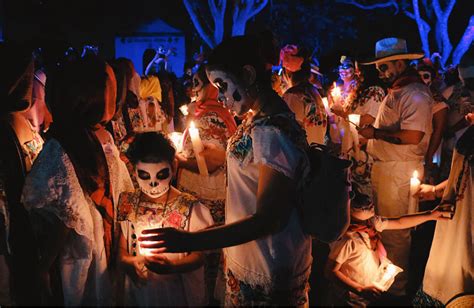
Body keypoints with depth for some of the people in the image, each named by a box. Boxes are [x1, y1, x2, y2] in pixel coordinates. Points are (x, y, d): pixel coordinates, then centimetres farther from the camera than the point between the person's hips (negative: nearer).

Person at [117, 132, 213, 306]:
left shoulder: (189, 208, -15)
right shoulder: (127, 205, -5)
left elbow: (199, 255, -10)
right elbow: (121, 250, 2)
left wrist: (171, 266, -28)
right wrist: (131, 261, -21)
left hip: (177, 292, -2)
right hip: (138, 291, 3)